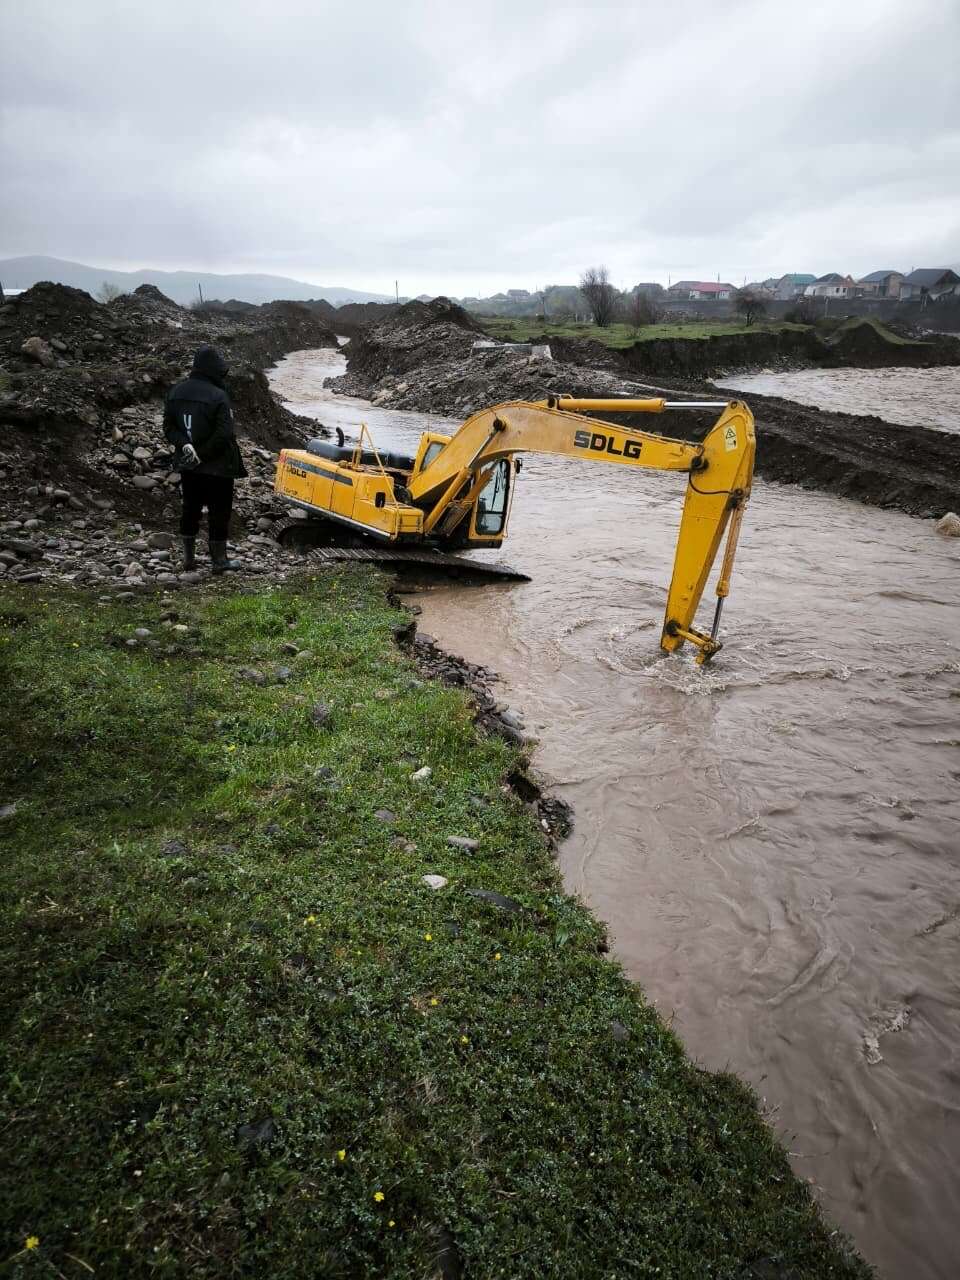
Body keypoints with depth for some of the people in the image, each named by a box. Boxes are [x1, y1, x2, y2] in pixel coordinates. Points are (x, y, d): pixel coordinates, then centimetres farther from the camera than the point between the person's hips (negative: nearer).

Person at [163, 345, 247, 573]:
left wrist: (184, 444, -9)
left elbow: (168, 426, 3)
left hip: (187, 465, 6)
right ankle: (219, 560, 10)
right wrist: (203, 455, -16)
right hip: (217, 466, -6)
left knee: (191, 508, 16)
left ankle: (189, 558, 23)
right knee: (219, 511, 4)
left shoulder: (176, 392, 2)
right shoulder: (218, 396, -18)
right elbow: (224, 434, -24)